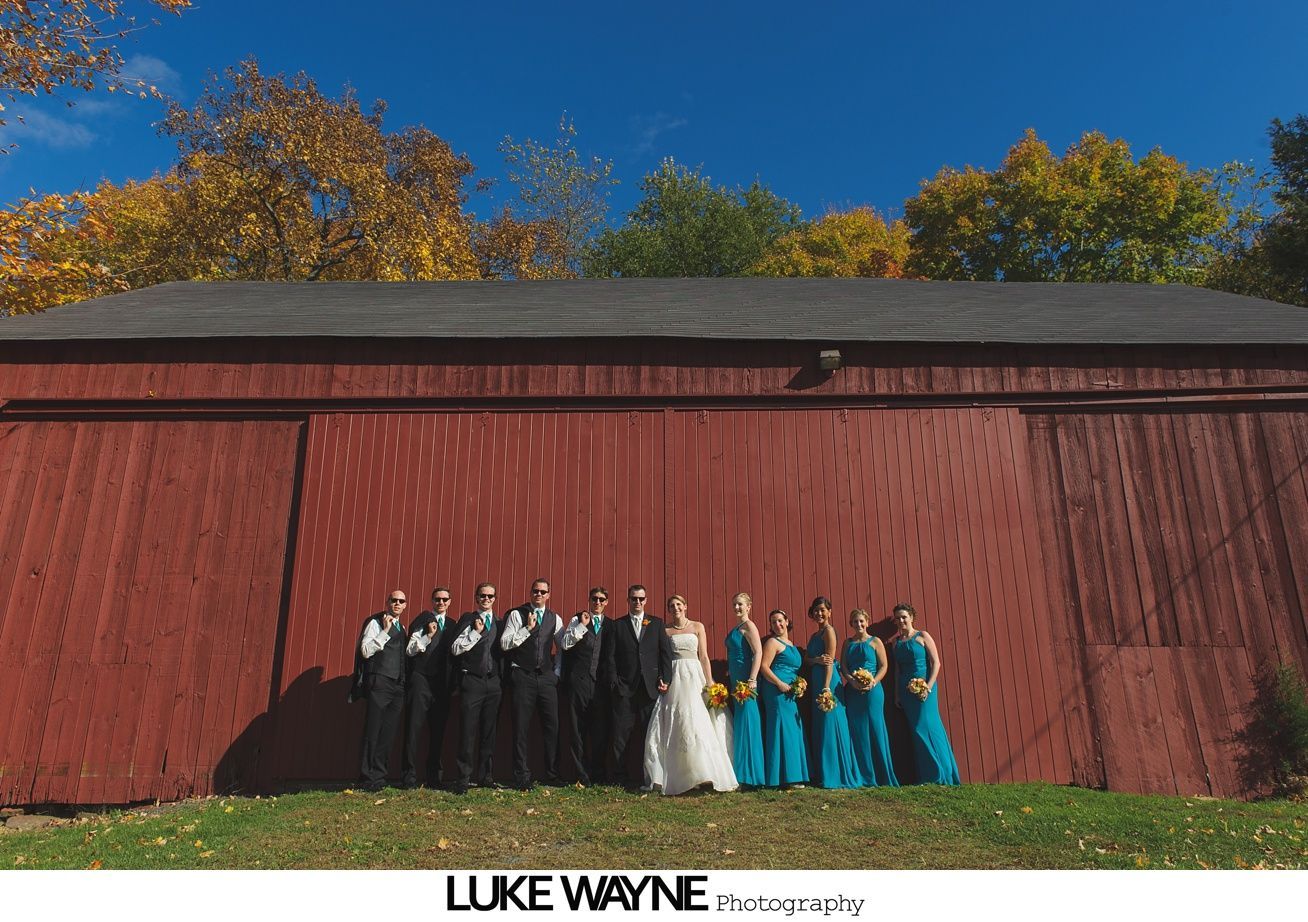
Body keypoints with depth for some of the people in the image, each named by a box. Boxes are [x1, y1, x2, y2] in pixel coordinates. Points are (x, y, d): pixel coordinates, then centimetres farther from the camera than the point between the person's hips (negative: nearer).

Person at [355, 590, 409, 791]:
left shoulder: (401, 628, 20)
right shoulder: (376, 622, 0)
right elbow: (365, 651, -11)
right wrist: (385, 631, -15)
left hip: (398, 685, 7)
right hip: (379, 683, -6)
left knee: (389, 733, 5)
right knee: (372, 732, -5)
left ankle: (380, 776, 11)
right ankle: (368, 778, 1)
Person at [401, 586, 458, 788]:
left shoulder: (452, 625, 14)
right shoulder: (422, 620, 3)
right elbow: (410, 650, -1)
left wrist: (453, 684, 10)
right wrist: (428, 636, -14)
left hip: (443, 684, 4)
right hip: (421, 679, -4)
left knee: (438, 730, 6)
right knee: (414, 727, -6)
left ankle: (433, 776, 14)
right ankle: (410, 776, 0)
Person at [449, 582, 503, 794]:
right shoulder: (468, 619, 3)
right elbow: (455, 649, -5)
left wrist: (502, 677, 2)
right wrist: (476, 632, -11)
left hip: (493, 682, 4)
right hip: (471, 681, -3)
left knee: (489, 731, 8)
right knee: (468, 730, -4)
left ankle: (484, 775, 18)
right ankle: (463, 778, 3)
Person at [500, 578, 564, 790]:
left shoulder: (554, 618, 11)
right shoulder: (517, 614, 2)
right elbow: (504, 643, -7)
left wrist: (557, 670, 8)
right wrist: (528, 628, -13)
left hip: (547, 677, 3)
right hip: (523, 676, -3)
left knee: (552, 726, 2)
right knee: (521, 728, 0)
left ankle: (552, 776, 13)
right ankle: (521, 778, 9)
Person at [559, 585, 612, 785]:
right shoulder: (578, 619, 8)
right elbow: (565, 643, -3)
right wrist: (582, 625, -9)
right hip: (579, 680, -1)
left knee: (600, 730, 3)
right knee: (578, 729, 1)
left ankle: (598, 775, 15)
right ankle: (581, 775, 9)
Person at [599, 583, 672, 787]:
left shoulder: (657, 624, 13)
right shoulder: (616, 625, 9)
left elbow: (666, 653, 8)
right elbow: (609, 657, 4)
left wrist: (665, 679, -1)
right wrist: (613, 682, -6)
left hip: (650, 687, 1)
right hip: (624, 688, -1)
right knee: (620, 735, -1)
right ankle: (619, 778, 7)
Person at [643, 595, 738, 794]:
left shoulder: (697, 627, 10)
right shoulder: (665, 631, 10)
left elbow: (703, 657, 7)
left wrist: (710, 684, 0)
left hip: (693, 676, 0)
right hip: (673, 679, 1)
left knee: (696, 723, -11)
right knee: (673, 726, -5)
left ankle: (702, 773, -6)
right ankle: (673, 776, 0)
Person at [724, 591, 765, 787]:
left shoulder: (748, 626, -9)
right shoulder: (735, 629, 17)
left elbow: (758, 653, -18)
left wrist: (752, 680, -24)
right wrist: (728, 680, 18)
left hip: (745, 682, -9)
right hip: (735, 682, 9)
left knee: (746, 724, -7)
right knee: (738, 726, 11)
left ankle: (749, 775, -1)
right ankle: (739, 772, 17)